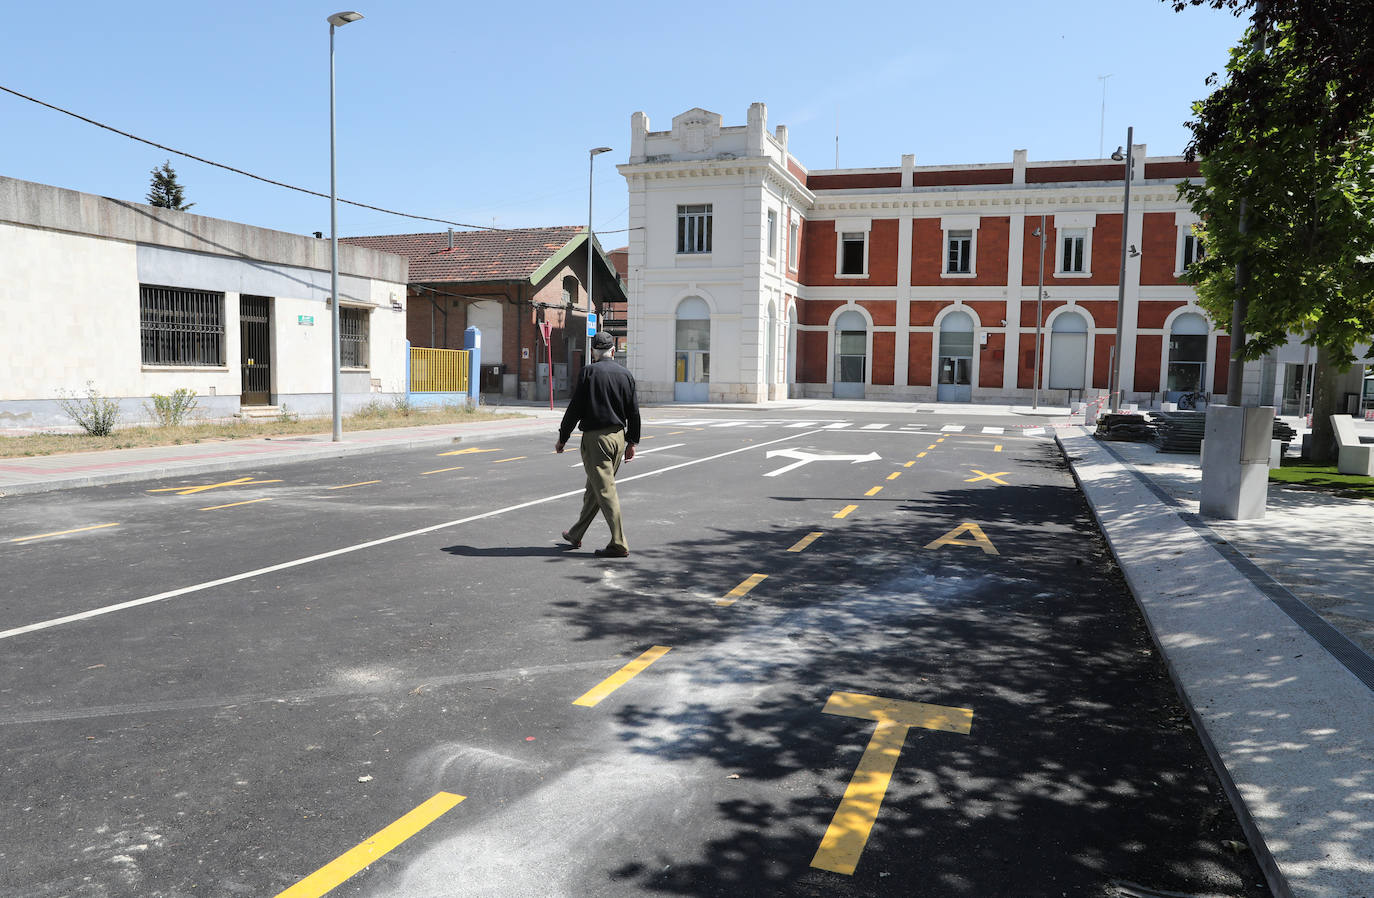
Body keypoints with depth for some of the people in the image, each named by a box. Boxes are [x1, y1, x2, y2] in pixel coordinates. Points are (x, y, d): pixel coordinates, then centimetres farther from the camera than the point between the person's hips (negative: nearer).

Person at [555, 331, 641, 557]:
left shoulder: (589, 372, -9)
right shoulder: (626, 374, 7)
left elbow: (575, 408, -9)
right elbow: (634, 412, 9)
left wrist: (562, 437, -1)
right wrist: (632, 442, 17)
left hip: (595, 437, -6)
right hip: (618, 436, 6)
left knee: (605, 490, -4)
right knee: (594, 489, 16)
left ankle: (618, 543, -7)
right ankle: (575, 535, 30)